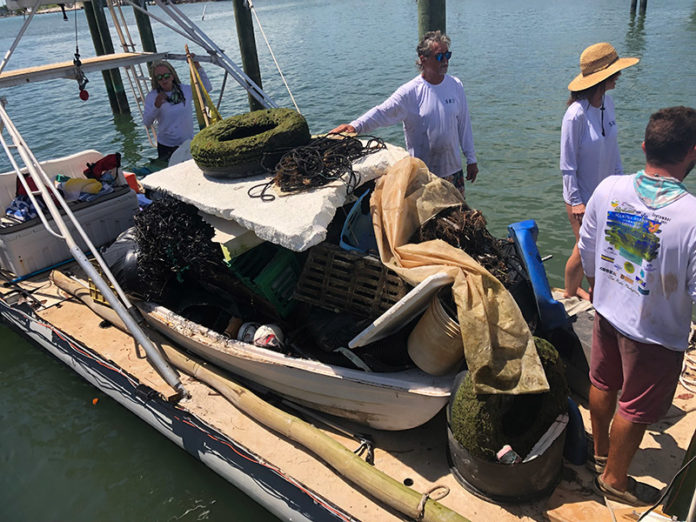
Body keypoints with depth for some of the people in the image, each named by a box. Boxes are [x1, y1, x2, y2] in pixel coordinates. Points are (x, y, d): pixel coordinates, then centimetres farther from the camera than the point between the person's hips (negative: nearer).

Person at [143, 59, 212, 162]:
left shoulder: (185, 89, 3)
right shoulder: (152, 96, -3)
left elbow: (207, 87, 14)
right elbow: (146, 123, -12)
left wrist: (198, 68, 4)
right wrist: (156, 106, -30)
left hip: (188, 143, 2)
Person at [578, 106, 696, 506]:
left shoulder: (608, 188, -12)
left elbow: (587, 248, 2)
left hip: (608, 311, 6)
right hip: (655, 332, -5)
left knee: (603, 384, 26)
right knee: (635, 408, 15)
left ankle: (601, 451, 50)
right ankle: (615, 479, 37)